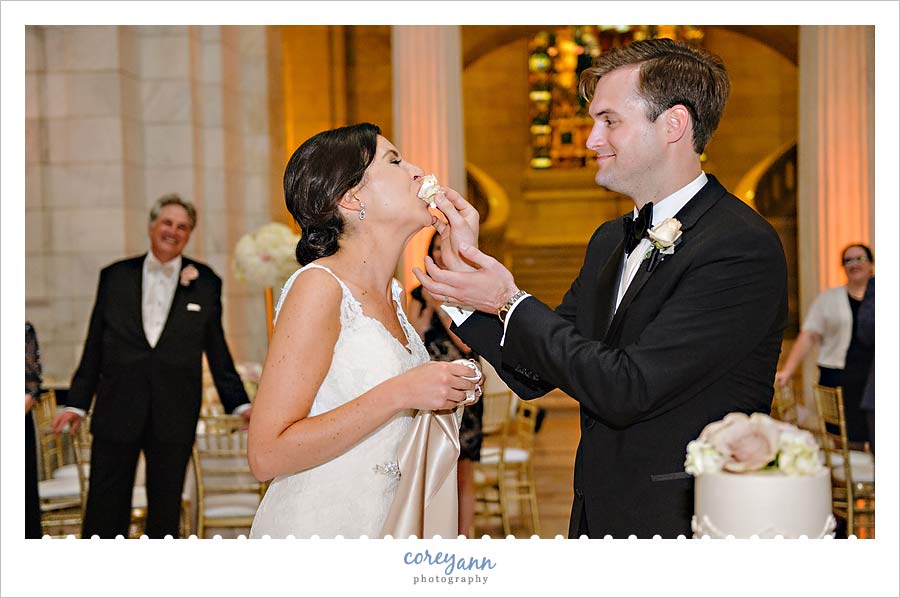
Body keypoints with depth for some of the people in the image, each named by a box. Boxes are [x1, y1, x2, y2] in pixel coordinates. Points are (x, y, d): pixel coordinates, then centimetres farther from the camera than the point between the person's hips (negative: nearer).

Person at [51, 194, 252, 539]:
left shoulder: (205, 283, 7)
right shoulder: (115, 276, 8)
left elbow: (217, 352, 10)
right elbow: (94, 347, 9)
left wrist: (239, 403, 3)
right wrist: (77, 402, 4)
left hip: (174, 417, 0)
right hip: (117, 412, 0)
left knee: (166, 508, 8)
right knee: (105, 509, 0)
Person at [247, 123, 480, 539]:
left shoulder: (392, 293, 8)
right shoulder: (318, 285, -18)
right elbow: (267, 455, -22)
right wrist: (399, 394, -25)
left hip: (378, 525, 8)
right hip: (315, 524, -8)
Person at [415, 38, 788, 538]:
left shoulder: (743, 247, -18)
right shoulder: (611, 241, 9)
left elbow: (627, 389, -23)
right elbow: (536, 375, 7)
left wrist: (510, 303, -14)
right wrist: (469, 263, -3)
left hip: (681, 522, -7)